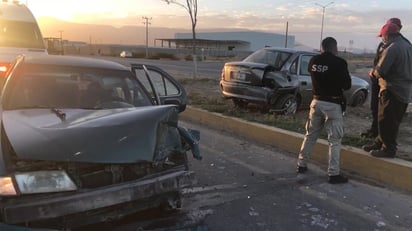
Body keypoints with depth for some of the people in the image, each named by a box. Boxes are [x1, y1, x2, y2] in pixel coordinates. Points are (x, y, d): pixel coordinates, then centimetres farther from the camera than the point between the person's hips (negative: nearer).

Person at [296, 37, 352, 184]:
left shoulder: (313, 61, 1)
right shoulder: (339, 63, -14)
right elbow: (347, 85, -8)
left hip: (316, 101, 5)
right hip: (333, 104, -5)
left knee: (310, 135, 18)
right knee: (334, 140, 3)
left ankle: (302, 165, 26)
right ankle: (334, 174, 6)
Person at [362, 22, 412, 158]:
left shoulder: (392, 49, -18)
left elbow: (380, 71, -23)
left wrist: (373, 72, 0)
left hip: (392, 91, -10)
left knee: (386, 121, 0)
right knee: (392, 121, 16)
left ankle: (388, 149, 8)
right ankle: (380, 143, 28)